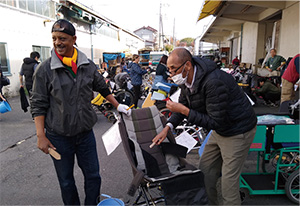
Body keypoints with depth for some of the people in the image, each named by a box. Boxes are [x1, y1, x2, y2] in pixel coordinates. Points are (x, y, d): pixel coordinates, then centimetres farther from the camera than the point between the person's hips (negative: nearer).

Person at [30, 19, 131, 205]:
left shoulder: (88, 66, 0)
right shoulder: (45, 69, -8)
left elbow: (103, 88, 14)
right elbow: (38, 105, -6)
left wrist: (118, 106, 15)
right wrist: (41, 136, -10)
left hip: (85, 132, 2)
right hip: (59, 136, -2)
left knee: (93, 176, 13)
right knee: (66, 181, 15)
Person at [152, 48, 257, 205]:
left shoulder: (214, 82, -33)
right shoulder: (187, 81, -4)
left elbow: (216, 122, -30)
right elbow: (183, 105, 10)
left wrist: (184, 111, -31)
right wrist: (167, 127, -3)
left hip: (238, 132, -9)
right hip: (220, 129, 9)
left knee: (228, 181, -5)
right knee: (205, 169, 17)